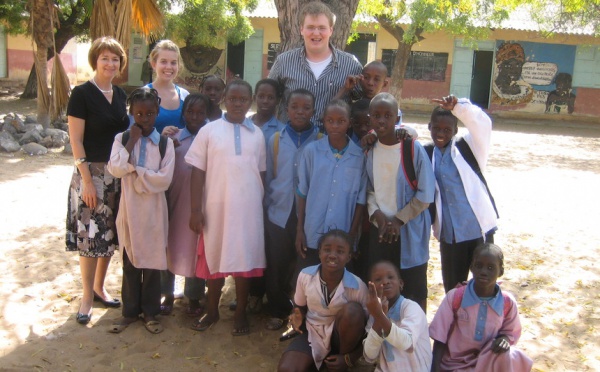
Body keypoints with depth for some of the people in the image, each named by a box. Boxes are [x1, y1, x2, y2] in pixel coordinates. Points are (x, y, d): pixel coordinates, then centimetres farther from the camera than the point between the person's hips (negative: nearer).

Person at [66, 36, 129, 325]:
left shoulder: (120, 95, 9)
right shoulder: (82, 94, -9)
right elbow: (76, 141, -11)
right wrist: (87, 180, -17)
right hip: (91, 172, -6)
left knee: (111, 235, 11)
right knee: (90, 236, -2)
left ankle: (99, 288, 27)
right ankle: (87, 297, 12)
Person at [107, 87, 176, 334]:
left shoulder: (165, 143, -4)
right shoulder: (122, 139, 0)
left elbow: (164, 179, -15)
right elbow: (115, 169, -16)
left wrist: (134, 170, -13)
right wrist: (131, 141, -15)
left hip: (154, 211, -1)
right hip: (129, 209, 1)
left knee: (152, 263, 8)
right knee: (130, 263, 11)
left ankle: (150, 312, 23)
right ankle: (130, 311, 26)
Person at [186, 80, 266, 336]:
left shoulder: (257, 134, 6)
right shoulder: (209, 131, 0)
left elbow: (261, 172, 10)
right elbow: (198, 171, -2)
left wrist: (262, 205, 7)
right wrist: (196, 210, -6)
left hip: (248, 208, 1)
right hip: (216, 208, -1)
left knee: (245, 260, 7)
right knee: (215, 259, 9)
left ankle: (240, 314, 21)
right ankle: (212, 311, 26)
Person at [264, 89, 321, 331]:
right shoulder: (275, 140, 4)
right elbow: (268, 177, 9)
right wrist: (265, 207, 8)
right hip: (278, 214, 2)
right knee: (276, 267, 8)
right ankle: (278, 312, 26)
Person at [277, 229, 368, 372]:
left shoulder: (358, 286, -19)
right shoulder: (305, 276, -12)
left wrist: (349, 358, -19)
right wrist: (298, 319, -16)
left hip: (341, 337, 0)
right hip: (312, 334, 0)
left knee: (353, 310, -33)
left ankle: (342, 360, -11)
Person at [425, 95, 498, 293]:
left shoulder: (467, 148, -4)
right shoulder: (426, 154, 6)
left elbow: (482, 124, -19)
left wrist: (457, 106, -35)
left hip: (478, 230, -3)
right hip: (448, 234, 3)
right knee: (452, 289, 15)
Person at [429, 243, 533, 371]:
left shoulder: (507, 302, -9)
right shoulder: (455, 297, -14)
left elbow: (511, 331, 8)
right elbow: (439, 338, -8)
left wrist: (505, 338, -16)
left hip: (487, 361, 3)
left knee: (508, 356, -28)